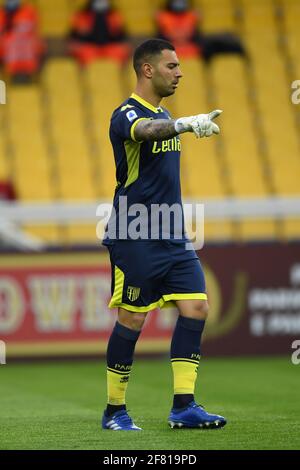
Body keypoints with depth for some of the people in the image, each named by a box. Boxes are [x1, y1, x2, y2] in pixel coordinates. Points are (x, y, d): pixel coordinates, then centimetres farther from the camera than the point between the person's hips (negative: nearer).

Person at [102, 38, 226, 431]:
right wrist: (185, 124, -56)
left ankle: (183, 407, -1)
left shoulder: (163, 114, 17)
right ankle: (115, 411, 10)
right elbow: (146, 131, -37)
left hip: (171, 236, 8)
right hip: (135, 237, -8)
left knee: (196, 307, -3)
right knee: (132, 320, -3)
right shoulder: (127, 114, -11)